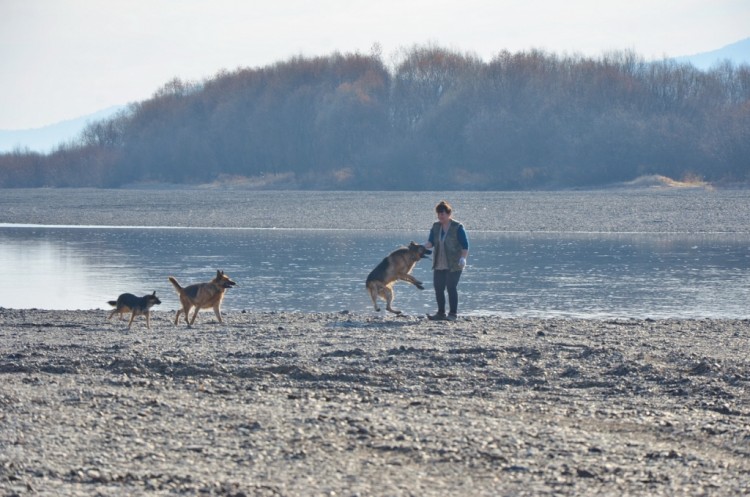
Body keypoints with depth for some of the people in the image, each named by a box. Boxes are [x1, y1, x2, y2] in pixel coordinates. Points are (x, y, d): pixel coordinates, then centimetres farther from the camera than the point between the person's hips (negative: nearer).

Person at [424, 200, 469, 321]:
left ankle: (453, 313, 0)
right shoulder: (436, 227, 10)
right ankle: (441, 313, 14)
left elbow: (465, 245, -8)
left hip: (454, 265, -6)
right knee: (438, 288, 4)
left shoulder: (457, 227, -7)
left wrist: (463, 258, -21)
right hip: (439, 265, 6)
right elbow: (431, 242, 6)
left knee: (452, 288, -7)